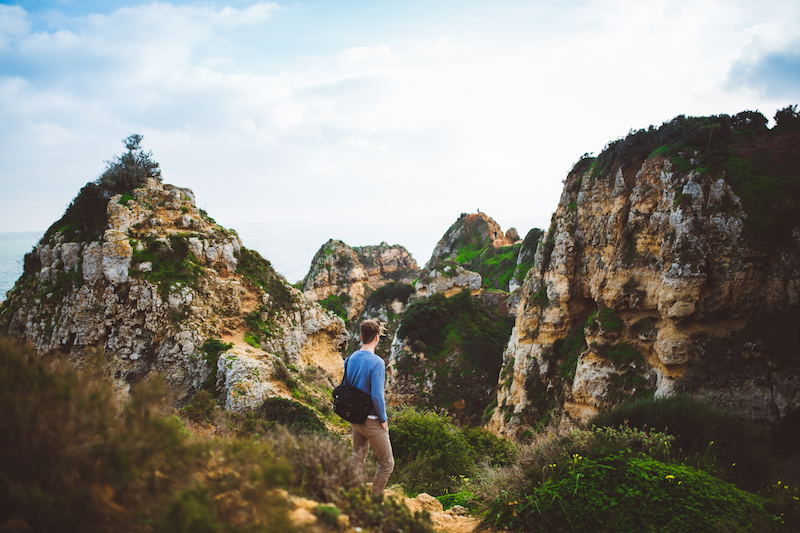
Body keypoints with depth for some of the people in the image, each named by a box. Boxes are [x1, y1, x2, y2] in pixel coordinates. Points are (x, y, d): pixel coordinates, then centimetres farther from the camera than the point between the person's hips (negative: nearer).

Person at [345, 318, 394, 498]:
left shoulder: (350, 359, 3)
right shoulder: (376, 362, -20)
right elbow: (377, 396, -23)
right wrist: (383, 420, -10)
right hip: (372, 421, -8)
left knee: (357, 460, 20)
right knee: (387, 463, 6)